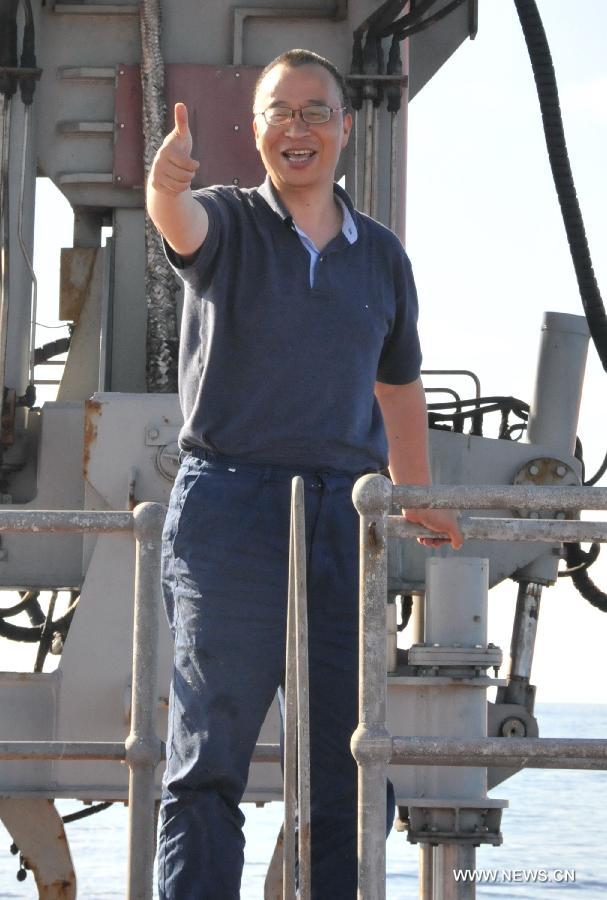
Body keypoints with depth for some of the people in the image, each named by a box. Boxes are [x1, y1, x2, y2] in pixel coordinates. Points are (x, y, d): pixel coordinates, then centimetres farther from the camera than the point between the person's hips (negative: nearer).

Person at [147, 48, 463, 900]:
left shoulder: (381, 254, 14)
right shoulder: (228, 223, 2)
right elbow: (182, 221, -22)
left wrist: (418, 500, 28)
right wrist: (167, 184, -45)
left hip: (342, 511, 4)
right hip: (229, 507, -4)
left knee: (352, 751, 4)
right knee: (211, 755, -5)